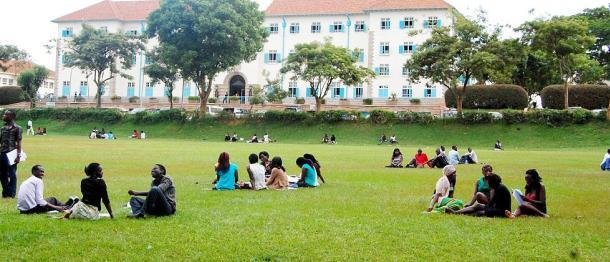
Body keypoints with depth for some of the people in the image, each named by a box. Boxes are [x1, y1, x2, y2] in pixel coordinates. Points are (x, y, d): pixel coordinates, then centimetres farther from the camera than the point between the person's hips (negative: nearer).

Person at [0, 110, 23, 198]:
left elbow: (18, 143, -8)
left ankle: (11, 194, 7)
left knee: (12, 175, 1)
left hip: (11, 154, -7)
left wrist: (18, 155, -13)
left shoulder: (17, 128, -5)